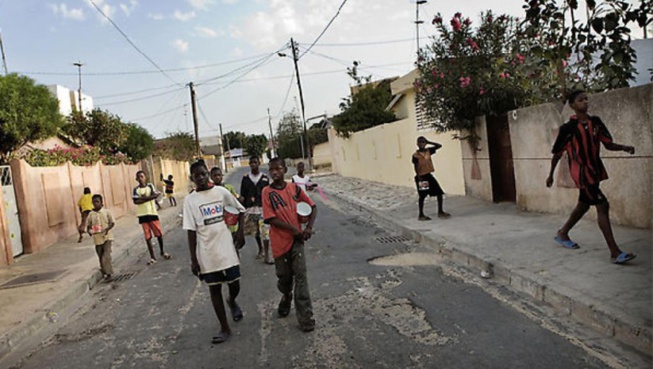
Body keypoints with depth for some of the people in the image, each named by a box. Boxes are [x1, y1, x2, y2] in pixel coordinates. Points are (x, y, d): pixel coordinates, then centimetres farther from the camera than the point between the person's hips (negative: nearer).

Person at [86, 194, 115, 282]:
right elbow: (89, 225, 9)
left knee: (106, 255, -14)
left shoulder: (106, 211, -4)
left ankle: (108, 274, -13)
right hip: (97, 238, 3)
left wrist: (107, 228, -19)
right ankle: (104, 272, 29)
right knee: (101, 257, 13)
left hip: (107, 237, -3)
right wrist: (89, 231, -13)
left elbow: (112, 222, -1)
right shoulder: (91, 214, 3)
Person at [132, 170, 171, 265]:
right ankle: (152, 257, 11)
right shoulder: (136, 189, 2)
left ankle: (162, 252, 26)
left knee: (159, 233, 5)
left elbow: (155, 195, -13)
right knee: (147, 237, 4)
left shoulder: (150, 186, 1)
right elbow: (136, 201, -10)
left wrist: (143, 198, -14)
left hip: (152, 213, 0)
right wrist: (148, 197, -13)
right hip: (142, 215, 1)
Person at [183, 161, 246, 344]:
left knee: (235, 285, 8)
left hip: (226, 248, 1)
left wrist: (240, 231, -3)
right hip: (207, 253, -1)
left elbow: (240, 209, 11)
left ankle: (232, 302, 45)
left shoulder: (221, 192, -1)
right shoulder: (190, 200, -4)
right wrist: (193, 259, -6)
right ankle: (225, 328, 22)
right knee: (214, 289, 8)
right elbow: (191, 231, -4)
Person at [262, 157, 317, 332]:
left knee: (301, 277, -4)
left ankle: (306, 318, 1)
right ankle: (286, 298, 46)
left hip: (296, 240, 1)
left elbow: (312, 206, 9)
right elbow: (270, 219, -14)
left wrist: (309, 228, -5)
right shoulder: (267, 192, -7)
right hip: (280, 242, -1)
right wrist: (294, 229, -18)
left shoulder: (294, 188, 1)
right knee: (284, 277, 14)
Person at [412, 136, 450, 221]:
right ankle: (421, 215, 12)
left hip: (429, 175, 6)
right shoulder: (415, 155, -10)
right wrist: (419, 177, -17)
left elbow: (439, 146, 7)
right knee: (422, 196, 1)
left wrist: (428, 142, 1)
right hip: (421, 177, -6)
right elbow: (416, 167, -10)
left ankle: (440, 212, 15)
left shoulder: (428, 151, 6)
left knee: (439, 193, 4)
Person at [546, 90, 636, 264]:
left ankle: (562, 234, 41)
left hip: (595, 170, 7)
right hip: (581, 172, -7)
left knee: (583, 205, 20)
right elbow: (557, 153, -4)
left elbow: (608, 144, 4)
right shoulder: (568, 128, -12)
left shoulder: (595, 122, 4)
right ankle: (615, 252, -12)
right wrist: (551, 175, 3)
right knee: (603, 206, -13)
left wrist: (623, 147, -17)